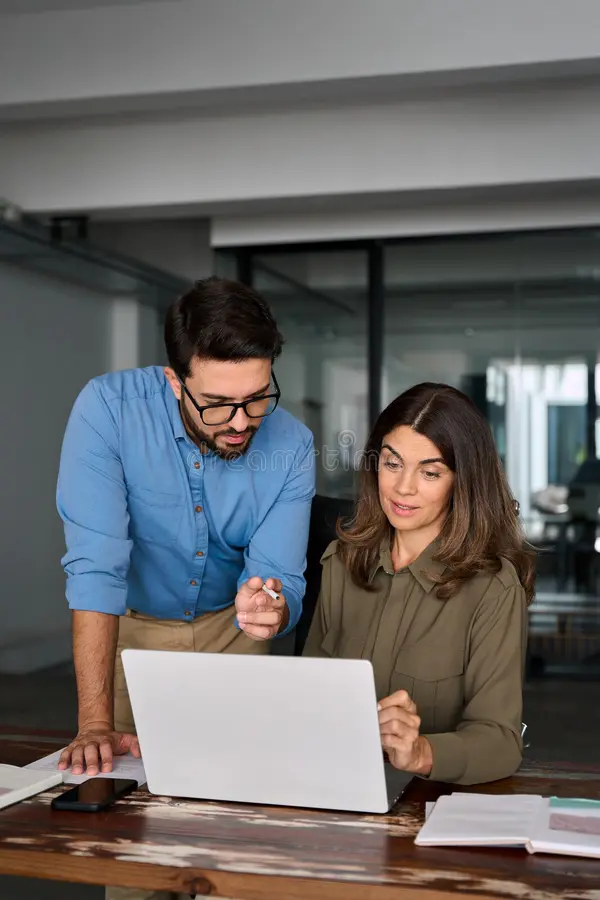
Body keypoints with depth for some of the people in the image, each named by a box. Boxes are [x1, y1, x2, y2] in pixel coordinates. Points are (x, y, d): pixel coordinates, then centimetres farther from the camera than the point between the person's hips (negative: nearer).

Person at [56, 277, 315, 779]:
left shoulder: (292, 447, -21)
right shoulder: (108, 409, -28)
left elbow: (282, 581, -19)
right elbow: (95, 564, -32)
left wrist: (269, 611, -45)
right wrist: (95, 723, -36)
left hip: (228, 627, 2)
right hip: (130, 624, -1)